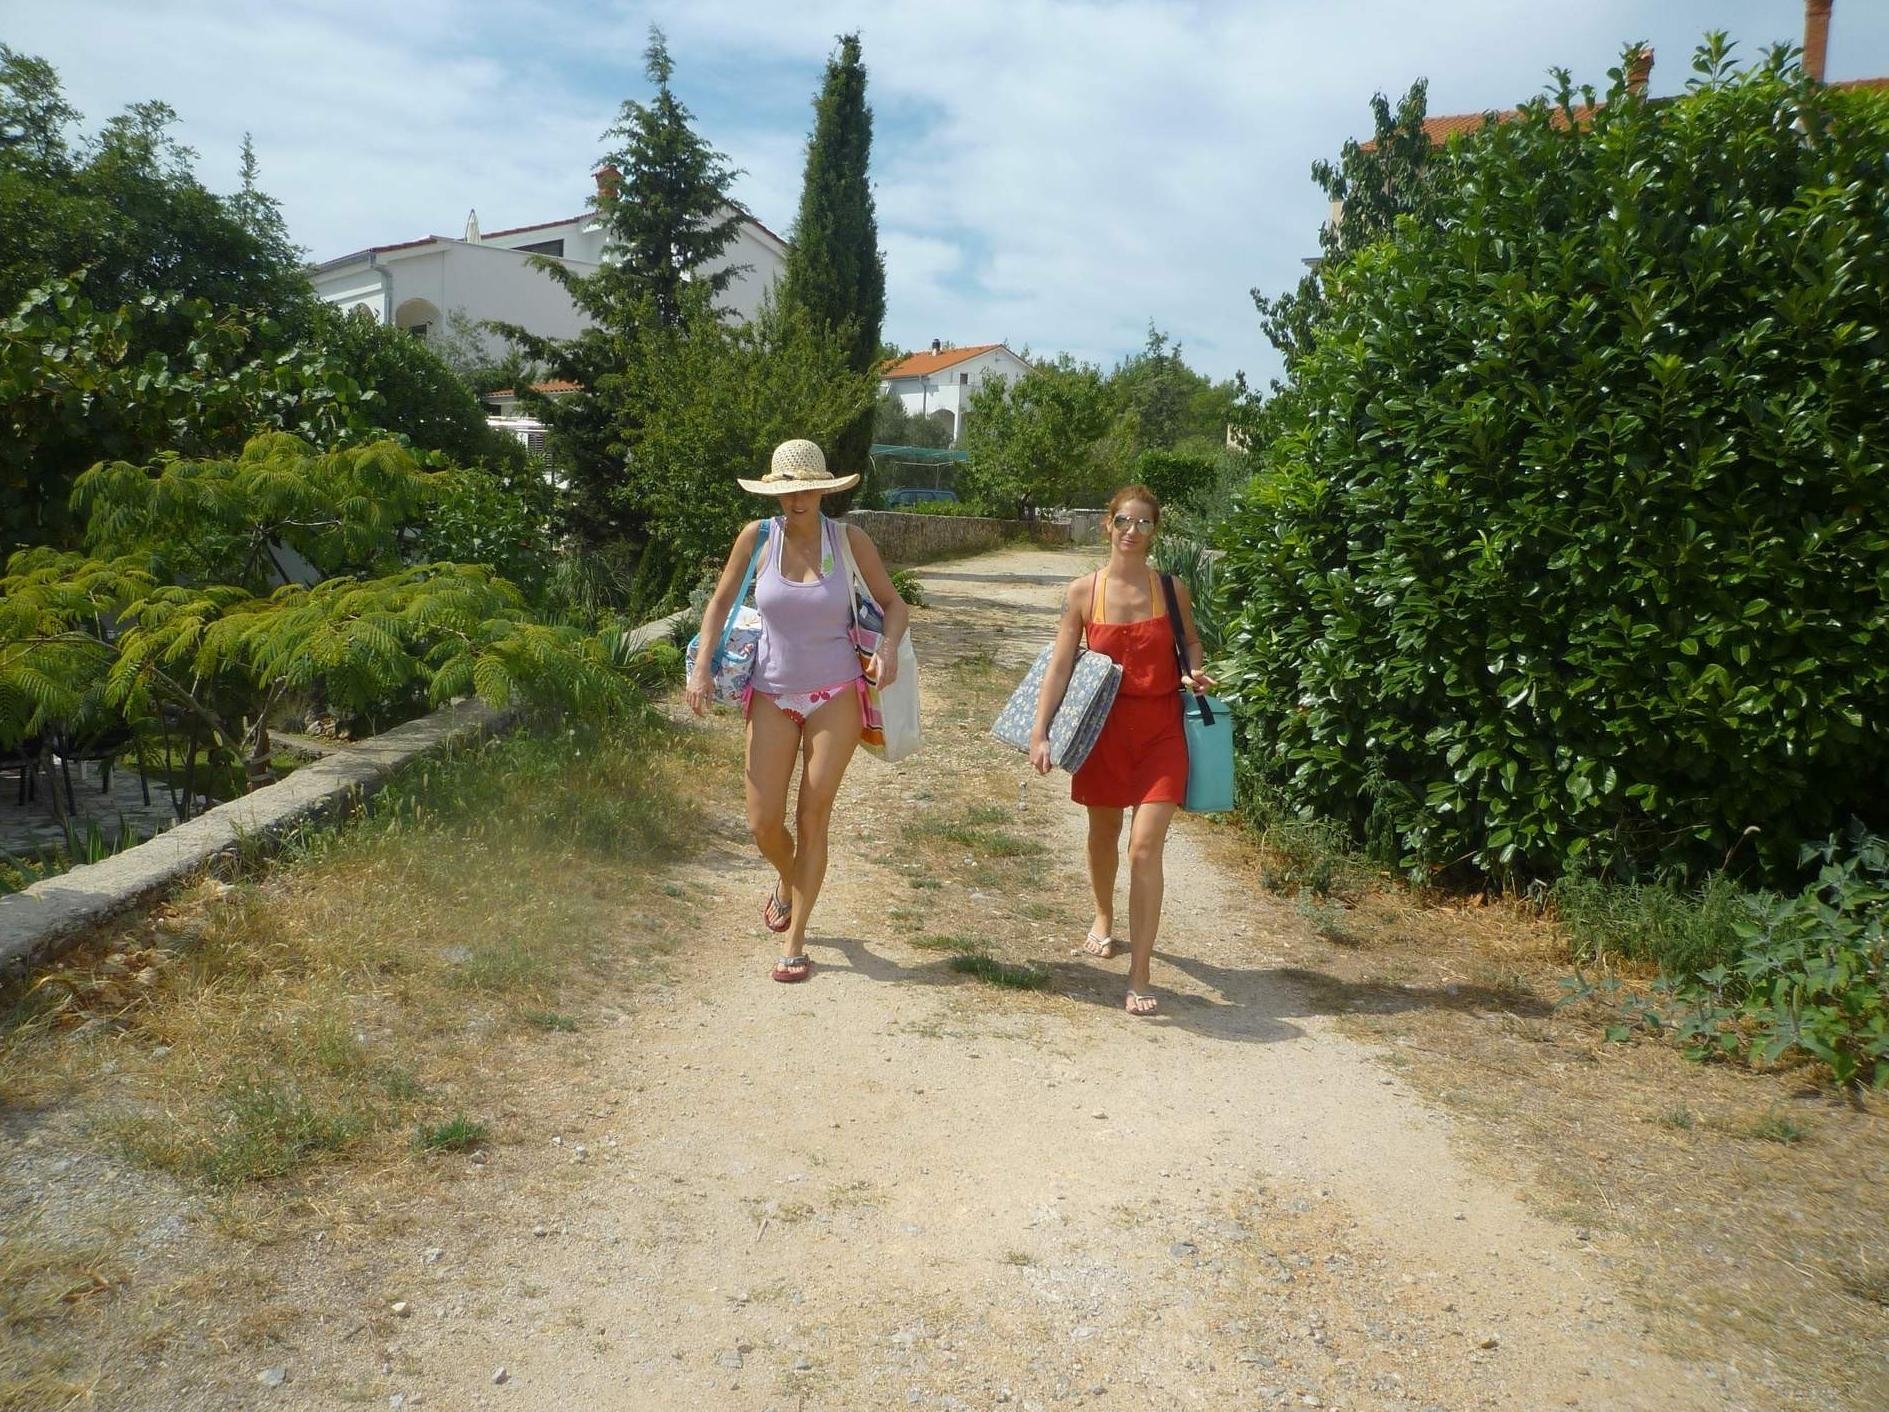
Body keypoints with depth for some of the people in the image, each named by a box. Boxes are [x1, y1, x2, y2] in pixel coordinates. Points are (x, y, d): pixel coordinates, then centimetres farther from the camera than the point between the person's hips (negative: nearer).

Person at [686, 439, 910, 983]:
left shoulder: (849, 540, -7)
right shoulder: (757, 537, -5)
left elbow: (893, 602, 2)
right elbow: (720, 602, 6)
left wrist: (889, 647, -18)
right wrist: (702, 666, -5)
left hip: (835, 696, -1)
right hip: (773, 695, 1)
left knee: (813, 819, 2)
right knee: (763, 823, -1)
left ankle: (795, 941, 16)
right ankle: (787, 881, 36)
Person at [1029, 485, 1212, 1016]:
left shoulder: (1171, 589, -2)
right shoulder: (1084, 592, -4)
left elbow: (1190, 641, 15)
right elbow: (1061, 664, -4)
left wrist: (1194, 671, -8)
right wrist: (1040, 733, -11)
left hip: (1161, 729, -1)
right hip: (1106, 728, 1)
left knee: (1146, 848, -10)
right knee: (1104, 832, 20)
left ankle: (1140, 975, -4)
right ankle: (1104, 918, 50)